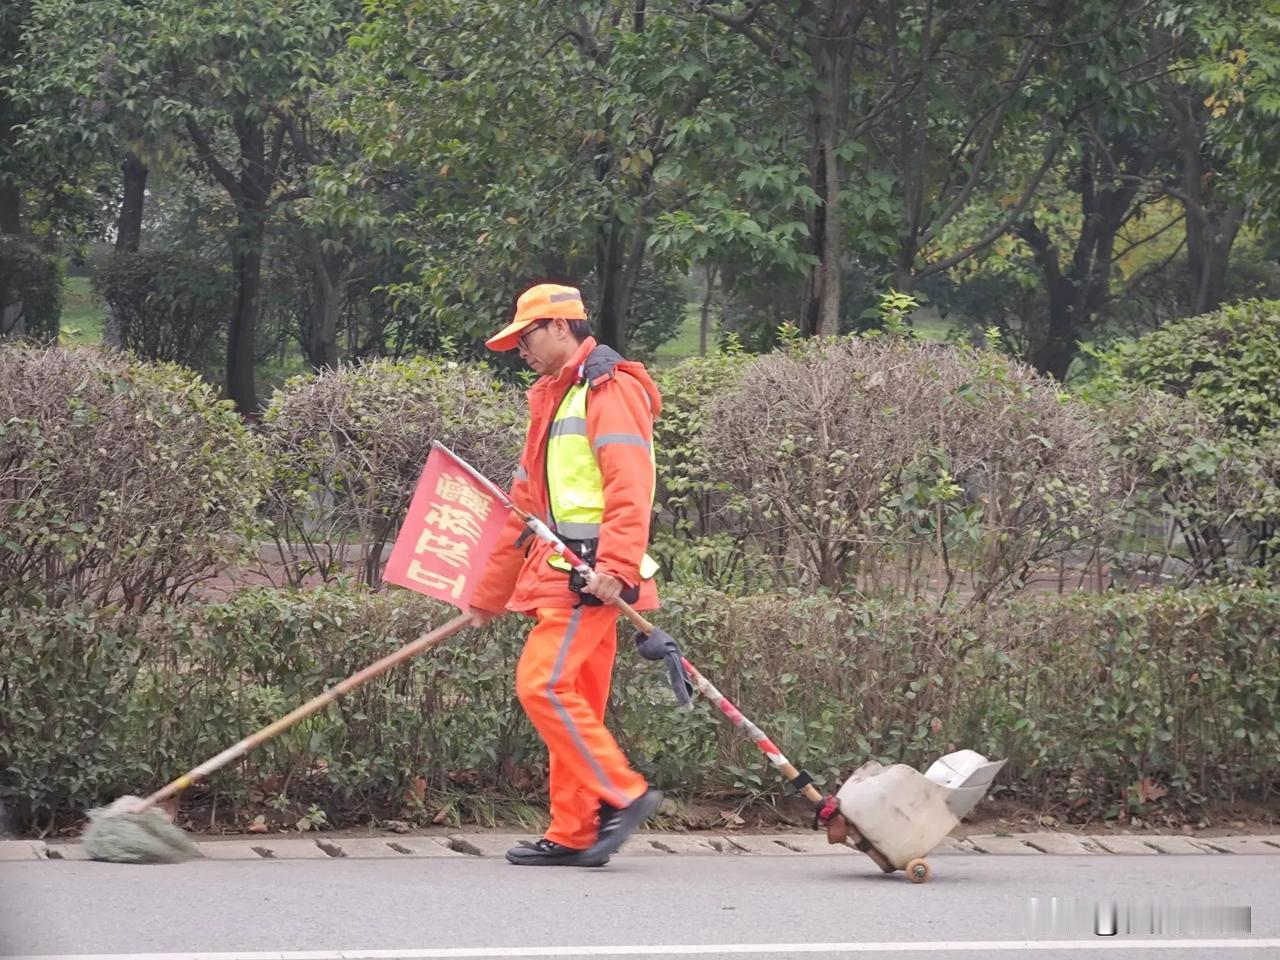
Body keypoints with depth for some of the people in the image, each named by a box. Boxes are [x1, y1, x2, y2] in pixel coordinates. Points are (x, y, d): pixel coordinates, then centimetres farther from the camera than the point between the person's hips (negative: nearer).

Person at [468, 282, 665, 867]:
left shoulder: (609, 390, -7)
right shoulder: (554, 400, 25)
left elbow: (629, 485, -19)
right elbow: (524, 508, 29)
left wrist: (614, 565, -29)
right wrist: (488, 595, 30)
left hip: (591, 573, -10)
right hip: (563, 574, 10)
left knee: (544, 684, -17)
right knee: (576, 702, 8)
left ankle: (623, 796, -15)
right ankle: (573, 835, 8)